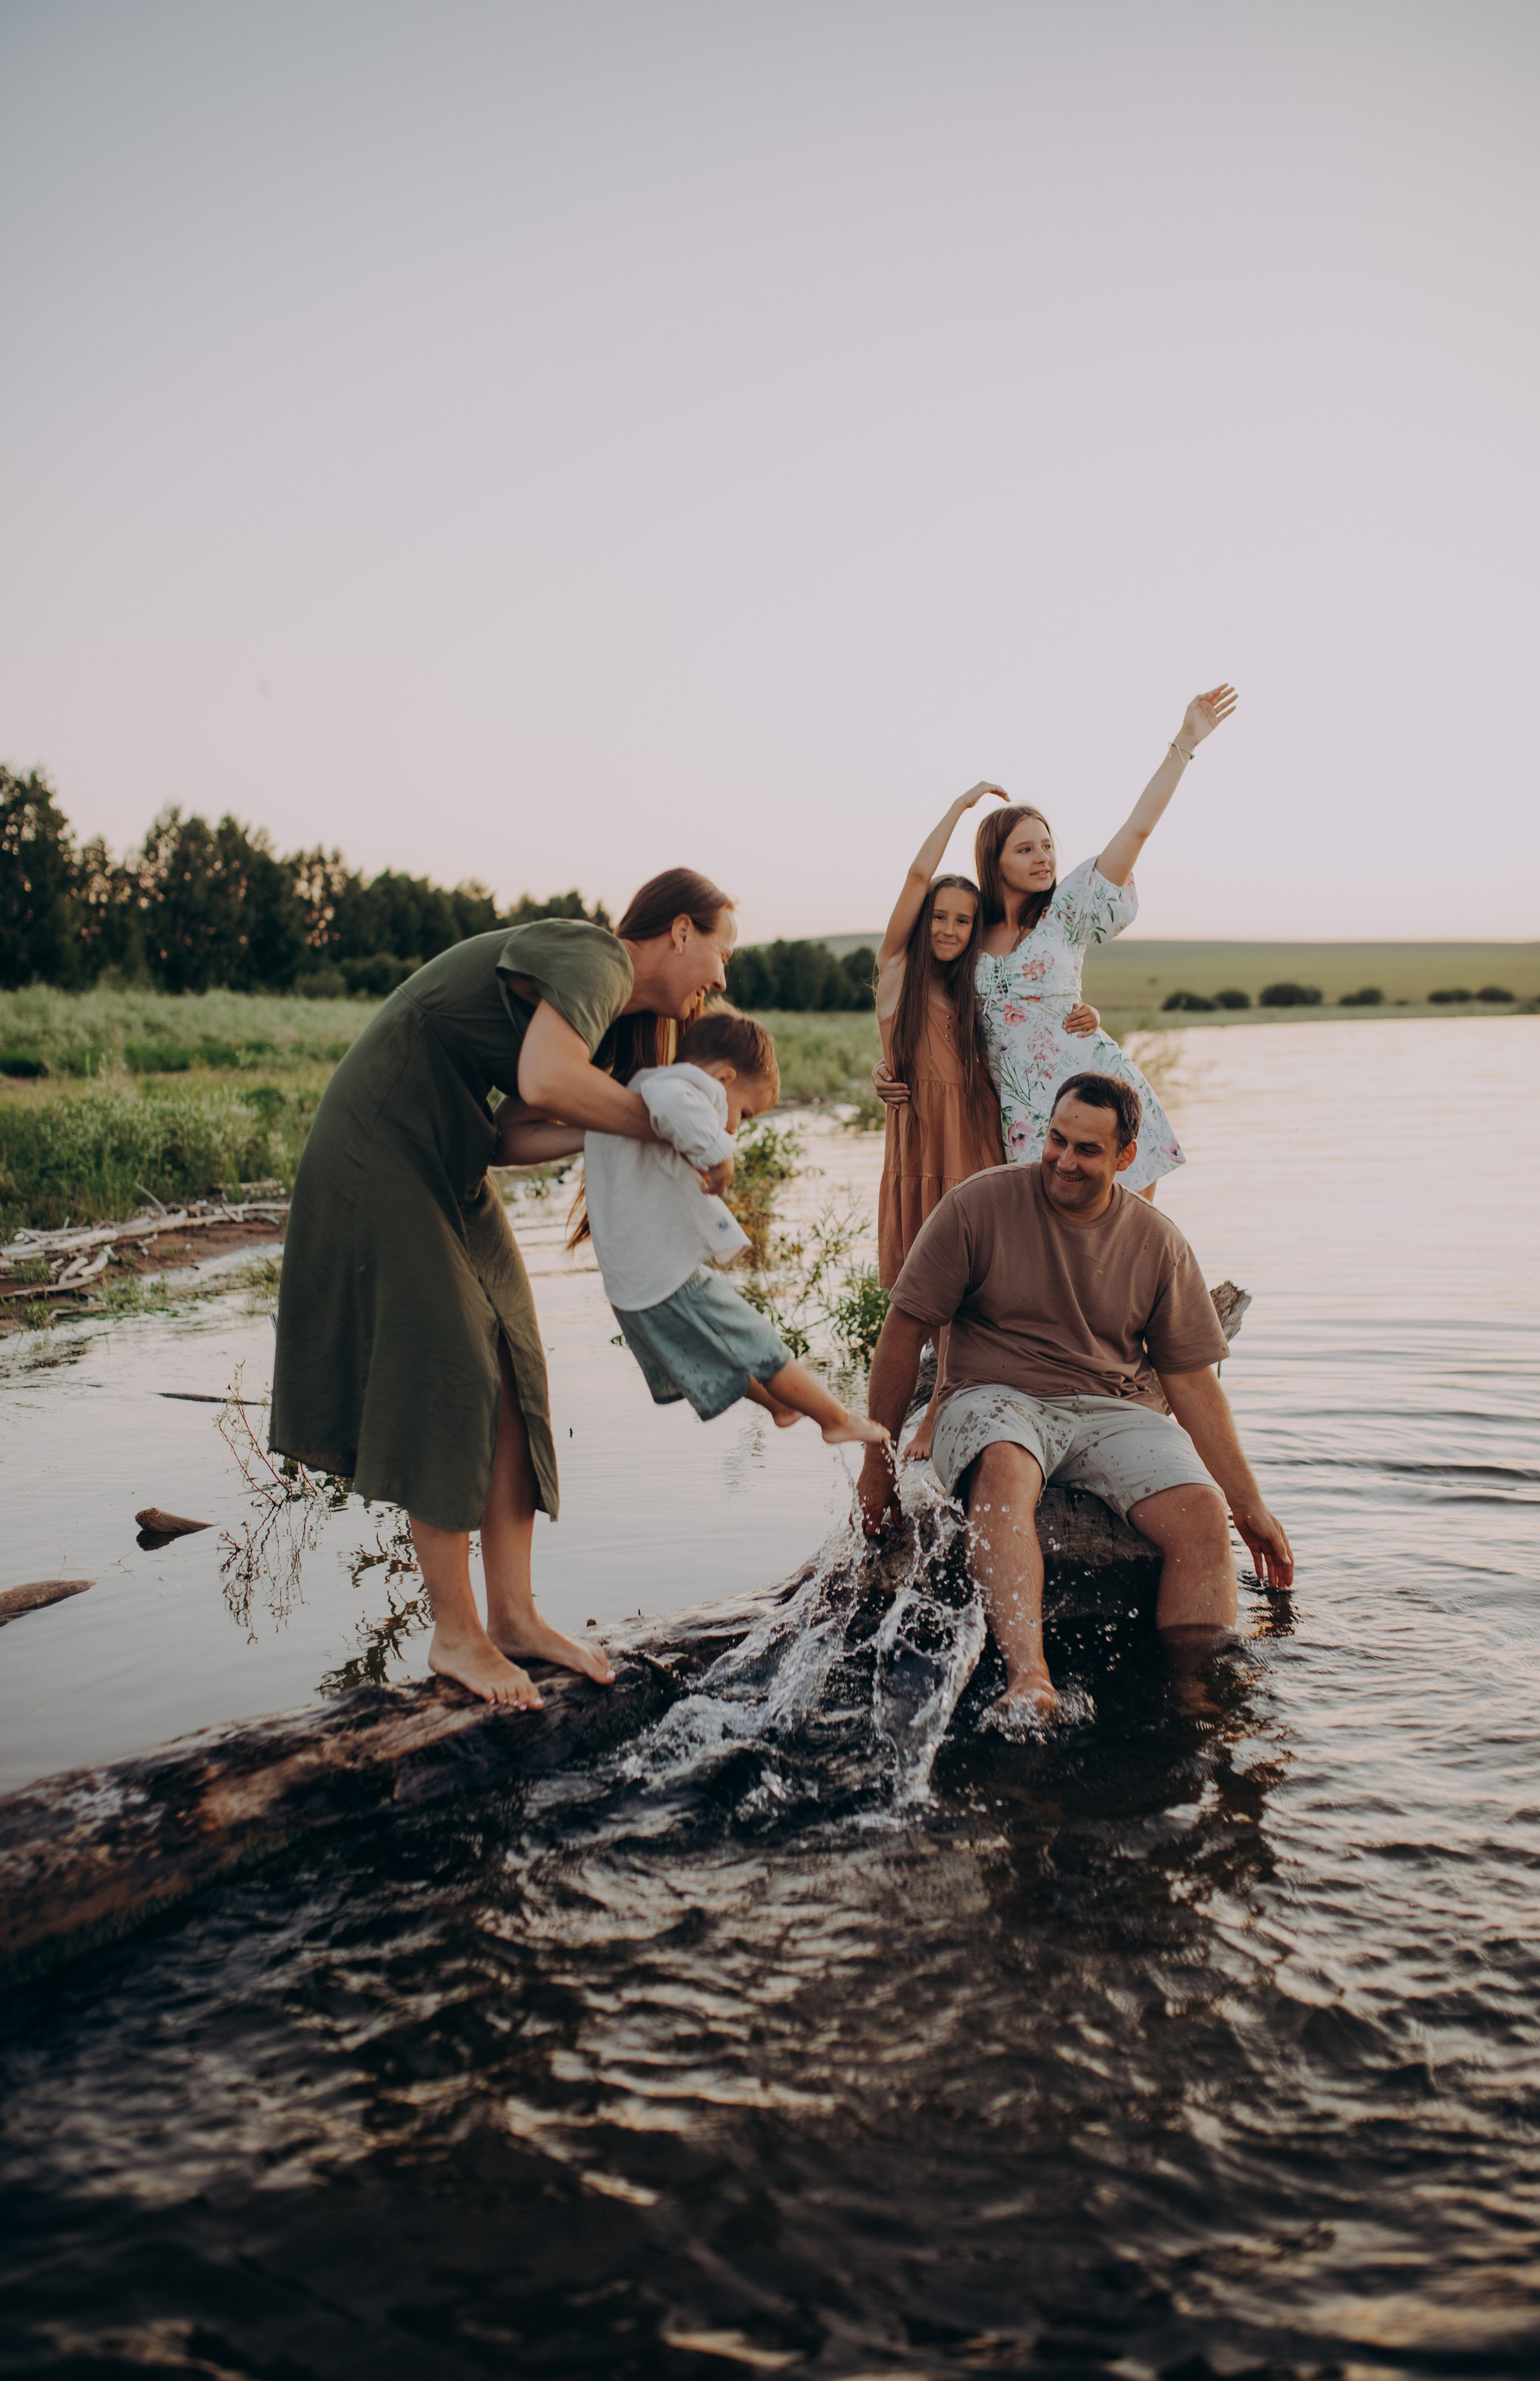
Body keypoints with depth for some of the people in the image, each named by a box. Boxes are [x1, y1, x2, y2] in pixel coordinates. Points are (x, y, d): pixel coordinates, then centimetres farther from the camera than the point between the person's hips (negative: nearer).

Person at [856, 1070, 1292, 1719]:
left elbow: (1192, 1380, 11)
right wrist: (878, 1459, 3)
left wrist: (1250, 1506, 9)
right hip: (995, 1399, -3)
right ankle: (1028, 1677, -53)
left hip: (1116, 1412, 3)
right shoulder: (980, 1204, -2)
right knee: (1003, 1467, -39)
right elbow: (904, 1329, 1)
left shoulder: (1159, 1243, 7)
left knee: (1202, 1513, -25)